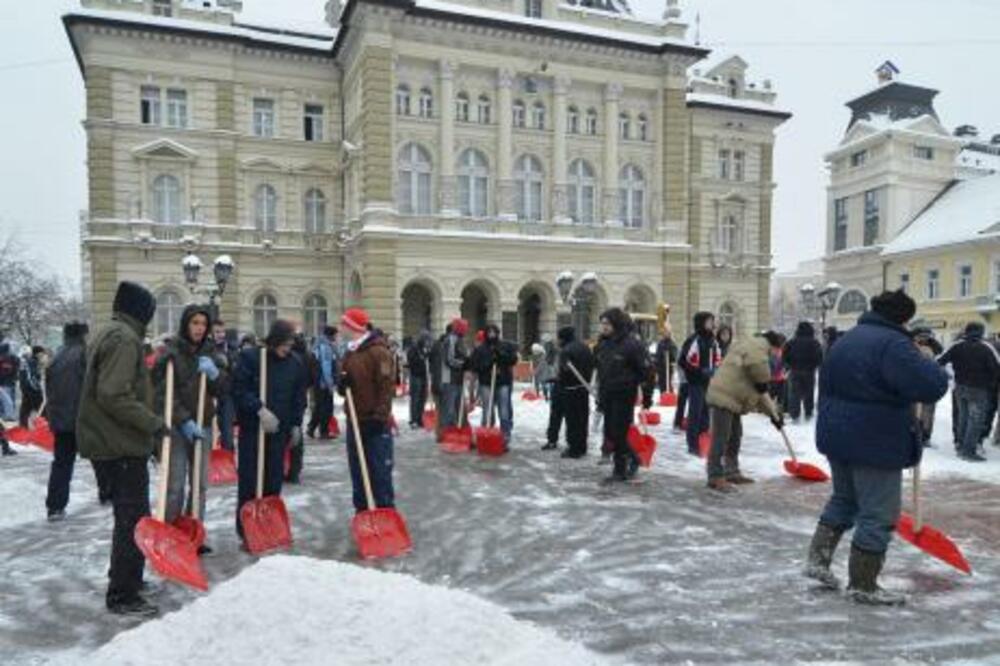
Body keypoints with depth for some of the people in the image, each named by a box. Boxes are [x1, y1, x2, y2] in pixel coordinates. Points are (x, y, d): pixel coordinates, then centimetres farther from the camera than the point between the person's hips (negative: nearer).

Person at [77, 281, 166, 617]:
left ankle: (125, 579, 34)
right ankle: (123, 596, 2)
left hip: (109, 441, 11)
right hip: (122, 444, -11)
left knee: (128, 514, 21)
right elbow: (114, 395, -26)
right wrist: (153, 422, -19)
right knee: (133, 517, -4)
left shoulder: (107, 333, 16)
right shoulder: (125, 338, -17)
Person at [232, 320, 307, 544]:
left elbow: (299, 396, 12)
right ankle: (246, 531, 8)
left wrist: (296, 424, 8)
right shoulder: (249, 357, -8)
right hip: (252, 427, -4)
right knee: (249, 479, -1)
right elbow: (239, 389, -12)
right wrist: (260, 409, -21)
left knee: (274, 479, 7)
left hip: (279, 429, 4)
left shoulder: (295, 364, 5)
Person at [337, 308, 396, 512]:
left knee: (380, 470, -2)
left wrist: (379, 416, -21)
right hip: (354, 420, 8)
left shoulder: (379, 351, -13)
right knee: (357, 469, 13)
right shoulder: (351, 352, 13)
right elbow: (345, 387, 19)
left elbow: (387, 386, -17)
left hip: (375, 422, -8)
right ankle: (362, 511, 24)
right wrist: (342, 384, -4)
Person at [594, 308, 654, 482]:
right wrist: (600, 397, 18)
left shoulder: (631, 344, -14)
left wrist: (647, 396, -8)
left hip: (625, 395, -7)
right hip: (607, 395, 7)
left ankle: (620, 470, 10)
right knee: (610, 433, 10)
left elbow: (647, 370, -11)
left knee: (619, 433, -5)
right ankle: (632, 458, 29)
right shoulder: (603, 345, 8)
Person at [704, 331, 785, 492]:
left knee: (735, 437, 18)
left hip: (732, 399, 11)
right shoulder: (759, 345, -4)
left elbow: (760, 391, 30)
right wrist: (764, 381, -8)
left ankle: (732, 472, 28)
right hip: (723, 397, -11)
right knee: (721, 438, -9)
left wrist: (773, 412, 27)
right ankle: (716, 477, -7)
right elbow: (757, 365, -29)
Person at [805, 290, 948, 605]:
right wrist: (927, 365, -3)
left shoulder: (845, 340, 12)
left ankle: (818, 558, 21)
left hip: (836, 436, 8)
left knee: (844, 498, 24)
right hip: (876, 443, -8)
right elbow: (931, 386, -25)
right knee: (878, 515, 4)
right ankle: (862, 585, 14)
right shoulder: (893, 343, -17)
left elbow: (827, 386, 19)